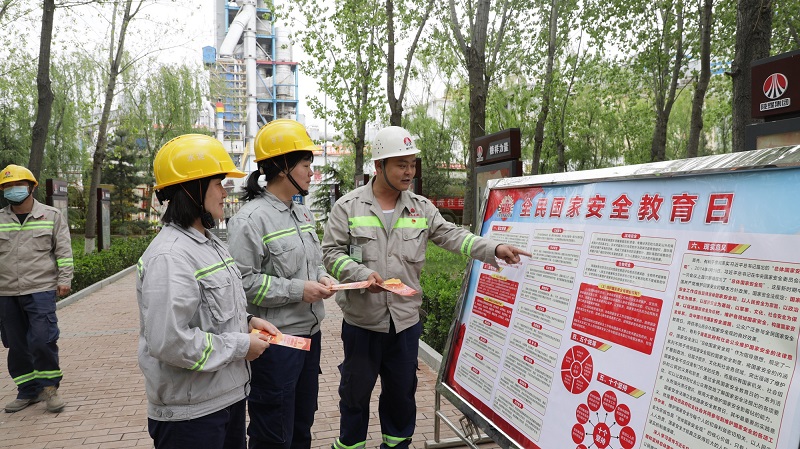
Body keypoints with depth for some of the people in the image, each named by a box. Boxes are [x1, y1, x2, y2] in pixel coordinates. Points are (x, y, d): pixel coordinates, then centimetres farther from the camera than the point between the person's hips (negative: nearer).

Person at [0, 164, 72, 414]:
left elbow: (64, 250, 1)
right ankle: (28, 391, 24)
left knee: (42, 341, -10)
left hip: (40, 291, -3)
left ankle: (50, 387, 11)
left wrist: (64, 279, -6)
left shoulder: (51, 216, 3)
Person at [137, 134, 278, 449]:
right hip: (191, 414, -9)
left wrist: (247, 322, 3)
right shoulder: (169, 256, -22)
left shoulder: (210, 243, 9)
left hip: (230, 395, 9)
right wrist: (240, 346, -19)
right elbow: (168, 341, -29)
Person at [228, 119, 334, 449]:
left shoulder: (302, 213, 9)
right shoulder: (250, 218, -17)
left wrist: (321, 277, 1)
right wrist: (297, 290, -20)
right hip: (275, 342, -8)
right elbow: (242, 281, -22)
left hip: (309, 334, 8)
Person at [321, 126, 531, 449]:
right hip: (362, 320, -3)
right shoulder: (348, 207, -5)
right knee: (355, 392, 12)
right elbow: (332, 252, -7)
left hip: (406, 319, 3)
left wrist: (493, 249, -13)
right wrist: (362, 274, -22)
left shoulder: (421, 207, 4)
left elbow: (452, 236, 0)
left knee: (402, 392, 17)